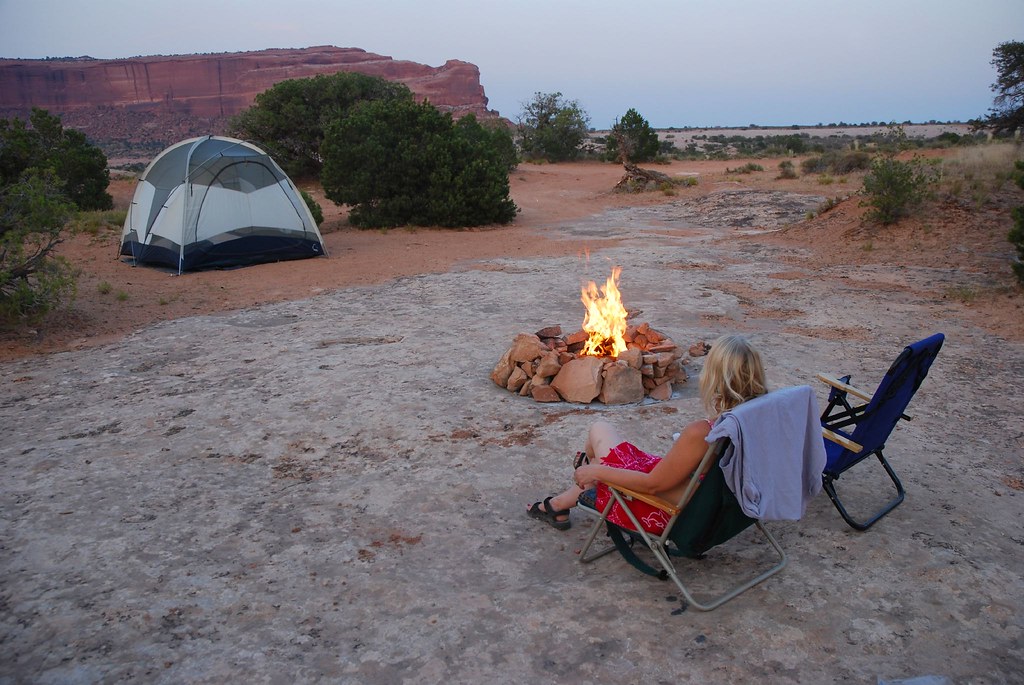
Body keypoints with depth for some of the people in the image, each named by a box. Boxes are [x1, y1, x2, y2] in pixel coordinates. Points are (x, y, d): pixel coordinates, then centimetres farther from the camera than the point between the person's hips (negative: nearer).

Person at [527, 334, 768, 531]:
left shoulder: (701, 433, -35)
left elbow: (652, 484, -24)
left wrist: (595, 471, -12)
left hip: (667, 516, -7)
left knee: (600, 430, 14)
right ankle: (560, 504, 48)